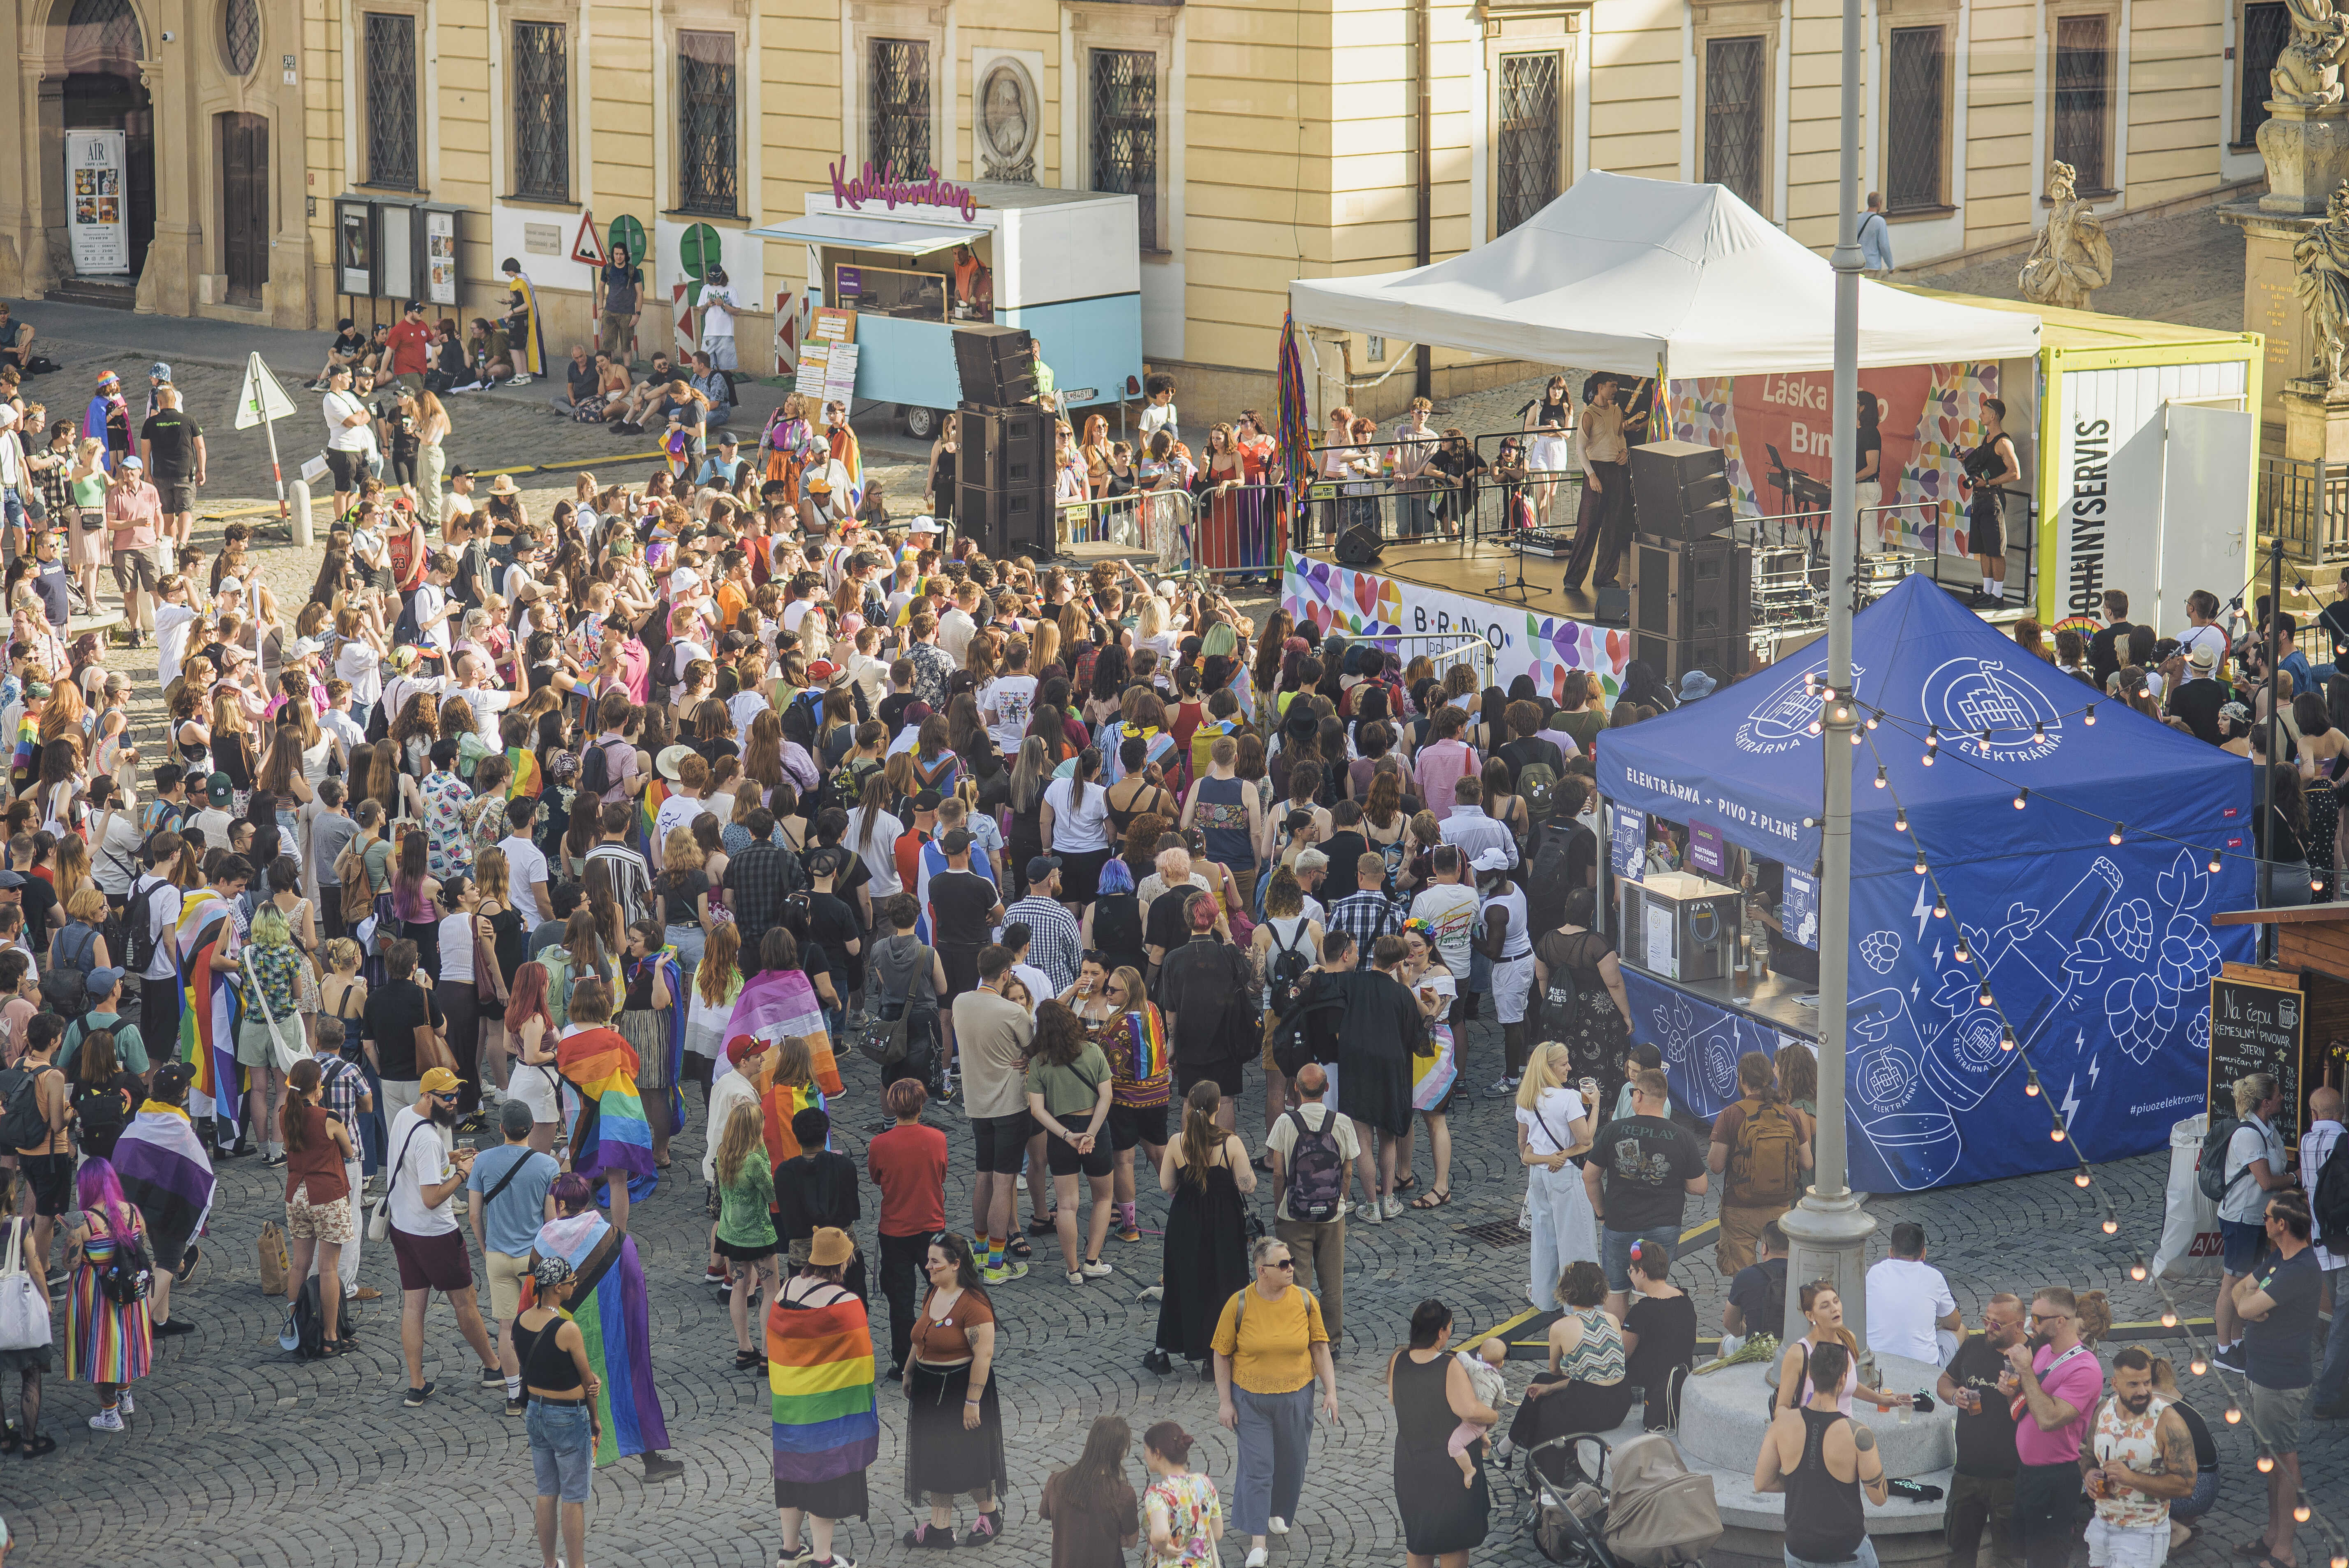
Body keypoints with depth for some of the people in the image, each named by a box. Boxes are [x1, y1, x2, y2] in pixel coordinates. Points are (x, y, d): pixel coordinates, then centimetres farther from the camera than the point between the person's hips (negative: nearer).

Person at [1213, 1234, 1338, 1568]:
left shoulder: (1305, 1300, -7)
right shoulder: (1239, 1304, -13)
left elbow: (1320, 1348, 1)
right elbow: (1222, 1354, -5)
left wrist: (1330, 1390, -4)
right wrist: (1225, 1402, -6)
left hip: (1296, 1397, 2)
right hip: (1251, 1399, -2)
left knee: (1290, 1462, 15)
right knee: (1256, 1466, -4)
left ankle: (1277, 1512, 44)